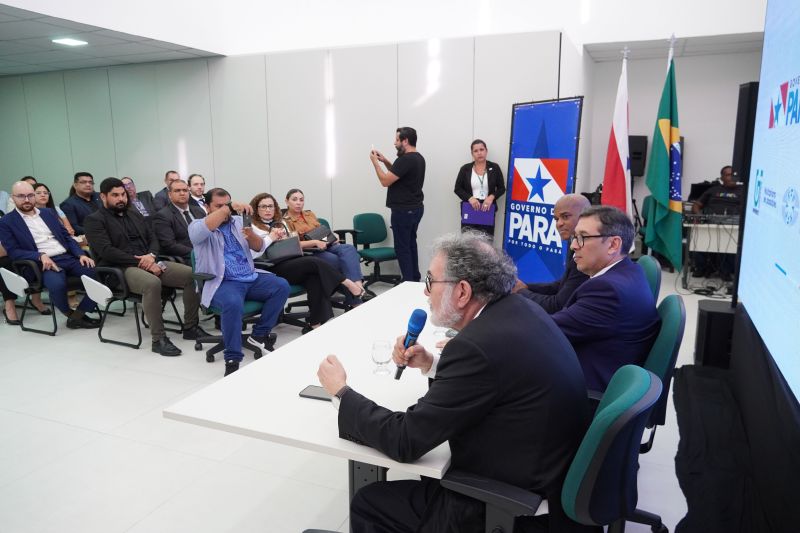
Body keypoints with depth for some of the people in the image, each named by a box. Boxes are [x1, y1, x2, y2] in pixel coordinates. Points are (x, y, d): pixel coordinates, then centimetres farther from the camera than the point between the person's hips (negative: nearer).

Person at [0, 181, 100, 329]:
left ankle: (78, 314, -6)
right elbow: (13, 252, -3)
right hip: (42, 264, -5)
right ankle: (70, 314, -7)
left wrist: (81, 254, -2)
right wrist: (41, 256, -21)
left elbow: (67, 237, 17)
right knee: (57, 284, -38)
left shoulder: (48, 212, 19)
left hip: (68, 257, 5)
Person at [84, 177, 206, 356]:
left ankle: (190, 327, -6)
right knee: (152, 283, -39)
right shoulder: (94, 220, 2)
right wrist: (139, 262, -18)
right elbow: (107, 251, -12)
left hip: (149, 262, 7)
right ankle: (158, 339, -31)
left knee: (191, 274, -14)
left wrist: (151, 255, -8)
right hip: (121, 269, -6)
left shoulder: (134, 214, 22)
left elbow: (153, 239, 16)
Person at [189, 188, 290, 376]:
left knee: (282, 286, -16)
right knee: (233, 302, -36)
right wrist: (228, 207, -33)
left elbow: (260, 248, 10)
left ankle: (259, 334, -4)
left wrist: (251, 235, -12)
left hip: (251, 278, 6)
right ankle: (232, 359, -24)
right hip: (222, 282, -5)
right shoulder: (197, 226, 3)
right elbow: (205, 228, -25)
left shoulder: (238, 221, 17)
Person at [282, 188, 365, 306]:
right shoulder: (285, 221, 1)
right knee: (343, 261, -30)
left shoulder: (310, 214, 22)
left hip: (325, 246, 6)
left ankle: (357, 284, -43)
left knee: (349, 249, -28)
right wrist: (316, 242, -22)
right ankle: (355, 300, -26)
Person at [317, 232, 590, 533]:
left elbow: (405, 442, -23)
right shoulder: (521, 310, -3)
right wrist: (431, 365, 1)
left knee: (367, 505, 5)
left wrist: (341, 392, -9)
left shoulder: (479, 345, -30)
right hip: (543, 474, 9)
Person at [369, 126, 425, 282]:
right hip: (415, 208, 10)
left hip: (404, 210, -10)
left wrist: (375, 162, -8)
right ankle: (415, 278, 23)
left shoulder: (405, 159, -20)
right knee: (410, 244, 17)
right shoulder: (418, 158, 13)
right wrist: (385, 162, 14)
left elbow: (385, 181, -19)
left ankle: (409, 282, -1)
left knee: (402, 247, -4)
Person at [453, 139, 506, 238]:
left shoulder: (494, 168, 6)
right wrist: (469, 198, -11)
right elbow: (457, 189, 7)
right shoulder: (465, 169, 5)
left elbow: (502, 188, 8)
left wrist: (492, 197, -11)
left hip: (488, 210, 0)